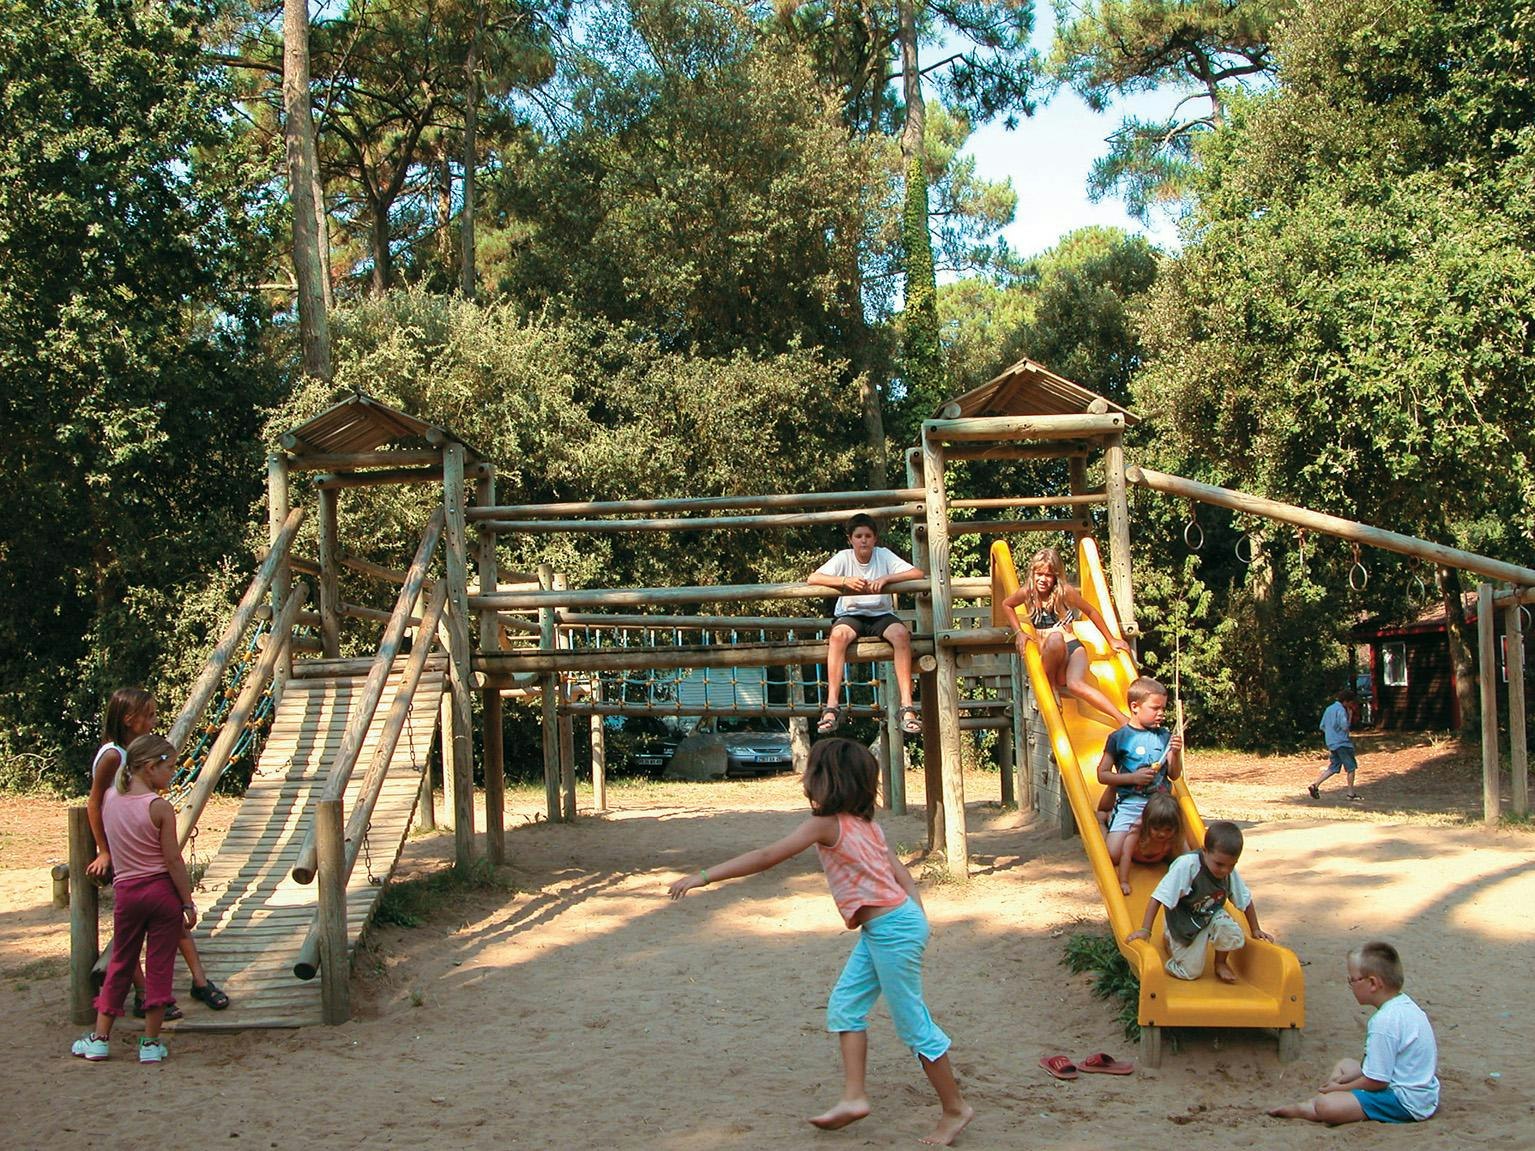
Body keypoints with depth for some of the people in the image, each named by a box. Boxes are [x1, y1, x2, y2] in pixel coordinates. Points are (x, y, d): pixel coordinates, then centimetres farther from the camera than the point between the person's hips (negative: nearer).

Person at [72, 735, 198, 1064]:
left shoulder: (109, 799, 0)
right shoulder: (160, 808, -14)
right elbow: (173, 860, -12)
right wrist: (188, 902, -6)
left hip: (125, 892, 4)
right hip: (162, 890, -4)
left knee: (120, 963, 16)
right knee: (159, 965, 5)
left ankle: (100, 1038, 19)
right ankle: (151, 1043, 8)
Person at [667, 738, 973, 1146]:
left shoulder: (825, 823, -14)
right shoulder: (862, 821, 11)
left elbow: (766, 857, -17)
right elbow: (898, 869, 12)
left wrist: (703, 876, -14)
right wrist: (915, 918, 15)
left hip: (891, 928, -9)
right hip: (881, 930, 9)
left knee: (912, 1022, 2)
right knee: (845, 1006, 11)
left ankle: (955, 1108, 13)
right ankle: (853, 1098, 11)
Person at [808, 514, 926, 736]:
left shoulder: (884, 555, -1)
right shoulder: (843, 558, -2)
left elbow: (919, 574, -12)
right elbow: (813, 578, -14)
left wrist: (886, 579, -24)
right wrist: (844, 581, -28)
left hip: (881, 615, 1)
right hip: (850, 615, 0)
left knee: (901, 634, -33)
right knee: (838, 634, -36)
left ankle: (907, 706, -34)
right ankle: (832, 707, -38)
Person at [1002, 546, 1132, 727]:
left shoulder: (1065, 591, -5)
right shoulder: (1027, 593, -1)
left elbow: (1091, 612, 8)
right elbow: (1006, 605, 19)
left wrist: (1111, 640, 13)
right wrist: (1019, 633, 6)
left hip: (1072, 649, -1)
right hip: (1048, 655, 1)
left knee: (1075, 685, -36)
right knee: (1055, 638, -39)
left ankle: (1124, 720, -36)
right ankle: (1049, 687, -19)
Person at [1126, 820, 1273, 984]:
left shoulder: (1230, 873, -16)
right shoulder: (1187, 865, -33)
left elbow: (1246, 901, 3)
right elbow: (1157, 898, -32)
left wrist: (1255, 930, 10)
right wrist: (1145, 930, -35)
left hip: (1211, 916, 4)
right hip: (1183, 923, -4)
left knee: (1232, 933, -27)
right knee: (1192, 972, -4)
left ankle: (1220, 963, 6)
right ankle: (1170, 941, 26)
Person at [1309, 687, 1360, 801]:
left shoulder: (1329, 709, 13)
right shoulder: (1341, 710, -14)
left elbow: (1322, 727, 16)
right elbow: (1345, 726, -21)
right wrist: (1349, 716, -8)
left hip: (1331, 743, 8)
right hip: (1342, 743, -8)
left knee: (1333, 768, 10)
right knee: (1351, 767, 4)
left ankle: (1314, 785, -4)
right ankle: (1351, 793, 7)